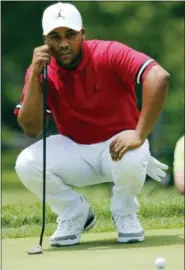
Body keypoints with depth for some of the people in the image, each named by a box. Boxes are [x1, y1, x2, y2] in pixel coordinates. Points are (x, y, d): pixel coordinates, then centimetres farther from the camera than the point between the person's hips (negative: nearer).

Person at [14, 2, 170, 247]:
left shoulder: (109, 54, -19)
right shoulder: (41, 70, -8)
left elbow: (159, 78, -33)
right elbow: (31, 129, -15)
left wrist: (139, 135, -37)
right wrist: (35, 76, -25)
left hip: (117, 146, -3)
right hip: (74, 151, 3)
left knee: (131, 160, -38)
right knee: (26, 164, -23)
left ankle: (124, 213, -1)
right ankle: (75, 213, 6)